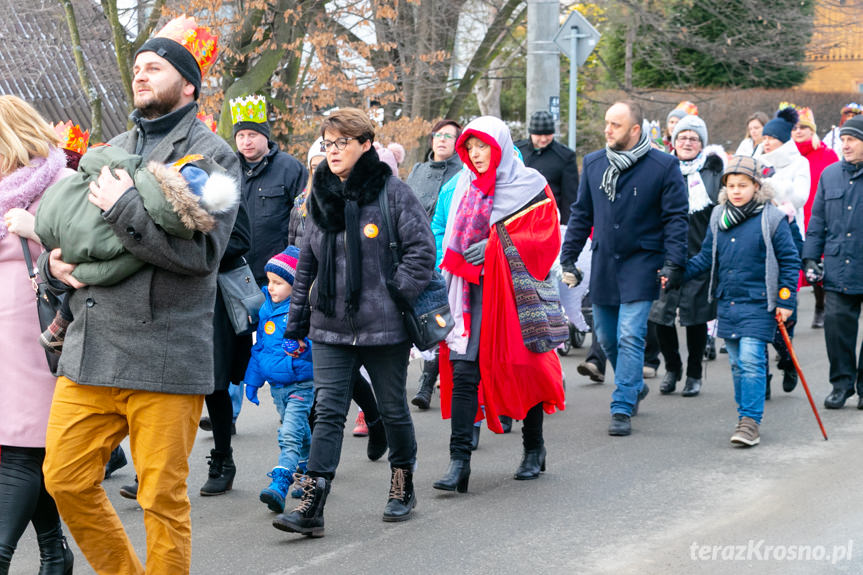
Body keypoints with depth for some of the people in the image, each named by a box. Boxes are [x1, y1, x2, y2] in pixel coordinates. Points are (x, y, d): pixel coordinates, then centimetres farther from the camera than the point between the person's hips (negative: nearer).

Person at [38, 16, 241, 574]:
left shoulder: (213, 155, -2)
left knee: (163, 500, -1)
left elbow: (203, 251, -16)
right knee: (67, 481, 8)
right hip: (90, 351, 6)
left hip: (164, 357, -6)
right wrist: (53, 262, 4)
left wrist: (125, 208, -16)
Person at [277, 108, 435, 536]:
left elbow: (422, 248, -7)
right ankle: (311, 505, -8)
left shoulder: (391, 191, -7)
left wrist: (398, 295, -12)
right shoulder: (320, 196, 9)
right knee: (327, 411, -3)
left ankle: (402, 487, 29)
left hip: (383, 325, -4)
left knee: (392, 408, 10)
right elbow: (306, 263, 15)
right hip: (330, 325, 4)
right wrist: (296, 320, 14)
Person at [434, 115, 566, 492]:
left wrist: (495, 248, -16)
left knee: (523, 368, 7)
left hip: (514, 290, -3)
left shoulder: (529, 186, -2)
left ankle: (534, 448, 27)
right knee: (463, 372, -8)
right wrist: (458, 262, 7)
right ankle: (459, 463, -12)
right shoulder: (466, 187, 13)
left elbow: (546, 238, -9)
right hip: (471, 291, 4)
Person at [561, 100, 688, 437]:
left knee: (630, 336, -11)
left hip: (640, 264, -5)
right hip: (603, 264, 5)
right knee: (606, 337, 13)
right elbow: (581, 214, 12)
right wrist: (568, 258, 9)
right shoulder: (593, 164, 6)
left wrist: (673, 262, -13)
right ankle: (635, 386, 37)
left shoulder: (663, 166, -7)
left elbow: (676, 217, -6)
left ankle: (622, 409, -7)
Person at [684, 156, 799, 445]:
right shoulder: (719, 217, 8)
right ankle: (746, 418, 20)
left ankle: (750, 422, -9)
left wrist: (786, 301, -6)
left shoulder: (772, 219, -6)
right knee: (737, 364, 11)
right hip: (727, 303, 6)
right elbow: (706, 258, 15)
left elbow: (789, 261, -2)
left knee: (751, 360, -13)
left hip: (758, 304, -5)